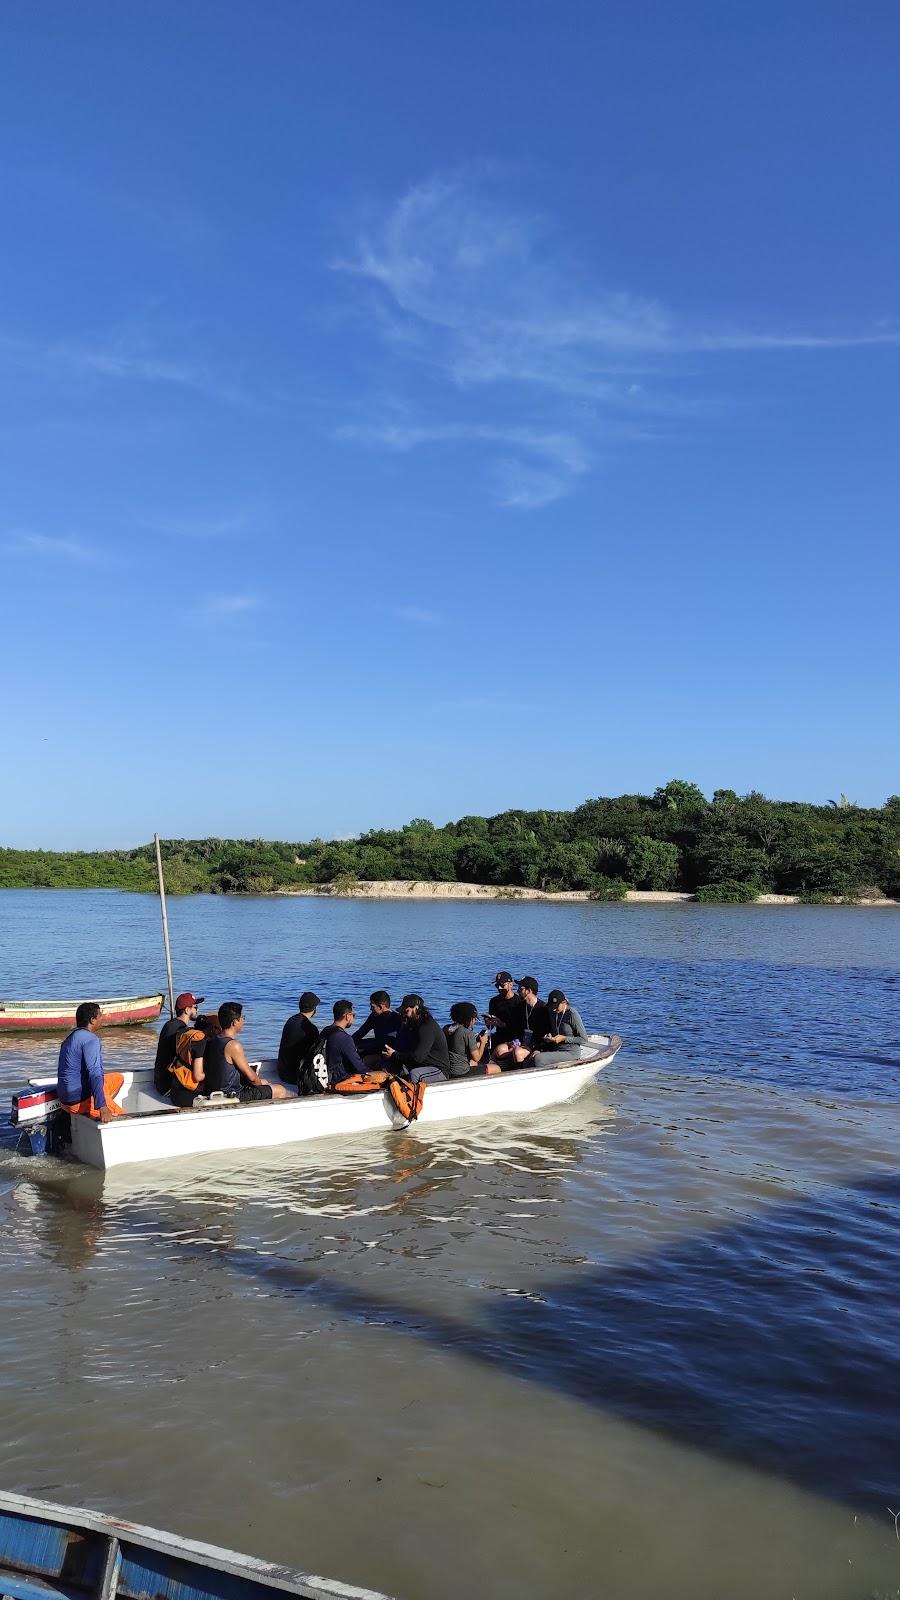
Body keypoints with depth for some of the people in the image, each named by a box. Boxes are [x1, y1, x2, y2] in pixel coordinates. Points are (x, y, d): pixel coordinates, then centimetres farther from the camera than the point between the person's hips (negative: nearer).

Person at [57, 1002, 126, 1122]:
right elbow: (94, 1074, -28)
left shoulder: (71, 1037, 14)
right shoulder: (90, 1039, -18)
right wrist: (103, 1108, -34)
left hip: (66, 1099, 9)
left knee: (118, 1078, 20)